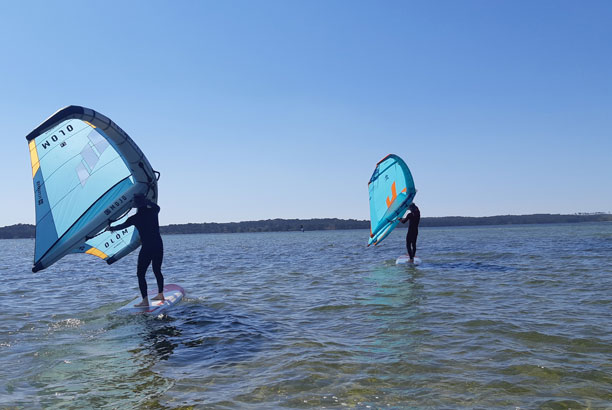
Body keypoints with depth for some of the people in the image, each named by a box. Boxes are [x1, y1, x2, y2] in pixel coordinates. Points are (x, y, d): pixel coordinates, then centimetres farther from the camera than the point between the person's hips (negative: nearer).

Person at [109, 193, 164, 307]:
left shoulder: (135, 218, -7)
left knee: (140, 274, 2)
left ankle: (145, 301, -5)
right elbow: (156, 206, 27)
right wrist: (146, 200, 38)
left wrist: (111, 228, 32)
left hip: (147, 248, -5)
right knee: (157, 271, 21)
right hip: (159, 245, 5)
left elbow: (122, 226, 12)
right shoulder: (153, 211, 1)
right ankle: (160, 294, 31)